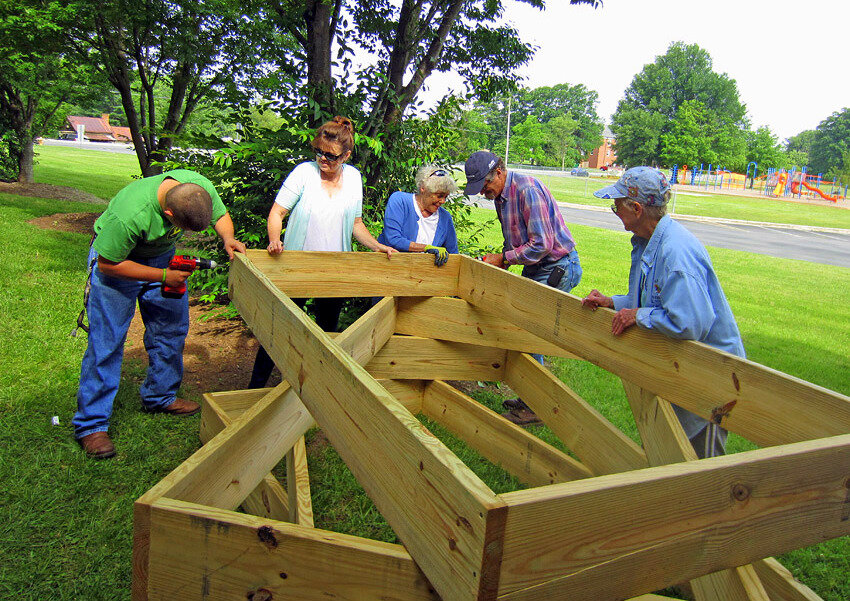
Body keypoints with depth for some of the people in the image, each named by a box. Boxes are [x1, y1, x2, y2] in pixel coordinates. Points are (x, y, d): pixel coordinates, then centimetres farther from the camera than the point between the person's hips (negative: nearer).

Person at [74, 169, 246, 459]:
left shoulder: (202, 187, -26)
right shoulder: (128, 215, -41)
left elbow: (221, 215, -5)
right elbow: (108, 264, -26)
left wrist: (228, 239, -26)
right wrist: (162, 276, -27)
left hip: (163, 255, 6)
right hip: (115, 259, -6)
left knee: (172, 329, 8)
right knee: (106, 341, -7)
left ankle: (160, 396, 28)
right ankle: (91, 424, 2)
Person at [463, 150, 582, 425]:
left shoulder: (527, 190, -22)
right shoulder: (500, 196, 9)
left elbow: (541, 244, -25)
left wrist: (504, 258, -17)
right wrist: (499, 259, 2)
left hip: (557, 268, -9)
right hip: (534, 268, 10)